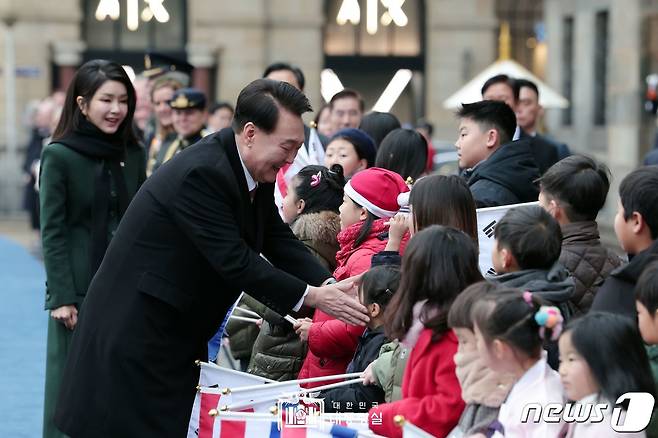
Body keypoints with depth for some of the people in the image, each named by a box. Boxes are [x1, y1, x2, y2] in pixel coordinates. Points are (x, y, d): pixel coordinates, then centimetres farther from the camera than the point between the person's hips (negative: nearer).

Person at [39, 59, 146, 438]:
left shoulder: (133, 154, 8)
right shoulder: (59, 155, -6)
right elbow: (52, 232, -7)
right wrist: (62, 297, -12)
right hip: (80, 290, -4)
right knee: (74, 384, 1)